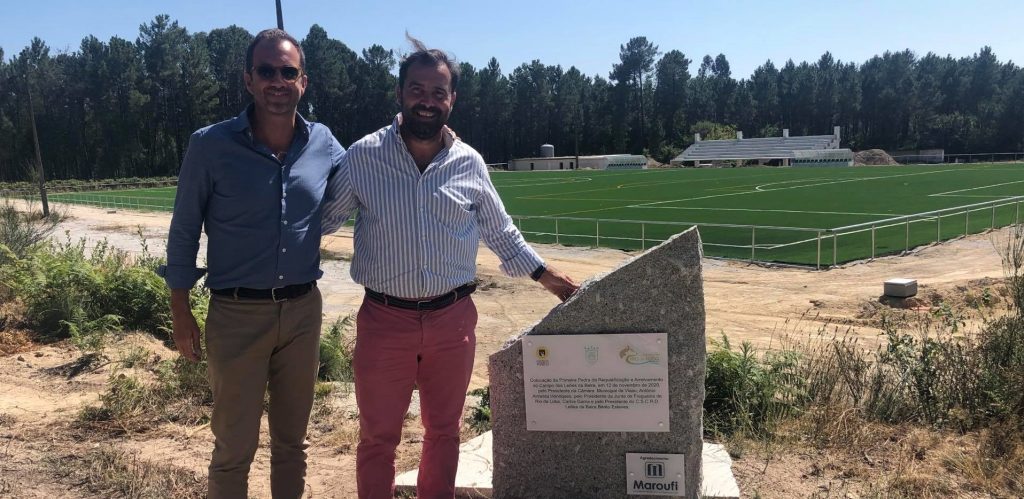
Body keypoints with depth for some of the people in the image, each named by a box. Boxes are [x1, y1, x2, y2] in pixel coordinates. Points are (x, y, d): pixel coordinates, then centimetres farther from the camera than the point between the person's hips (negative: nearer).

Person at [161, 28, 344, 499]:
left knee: (292, 440, 18)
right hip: (237, 314, -3)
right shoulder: (210, 145, -9)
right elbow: (184, 231, -1)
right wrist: (181, 313, -1)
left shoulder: (323, 143, -1)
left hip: (303, 310, 3)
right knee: (234, 447, 9)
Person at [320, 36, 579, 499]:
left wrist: (548, 277, 12)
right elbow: (319, 218, 5)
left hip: (453, 320, 2)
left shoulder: (469, 163, 1)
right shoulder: (362, 157, -5)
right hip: (385, 320, -2)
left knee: (443, 431, 18)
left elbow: (501, 233, 13)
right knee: (377, 438, 11)